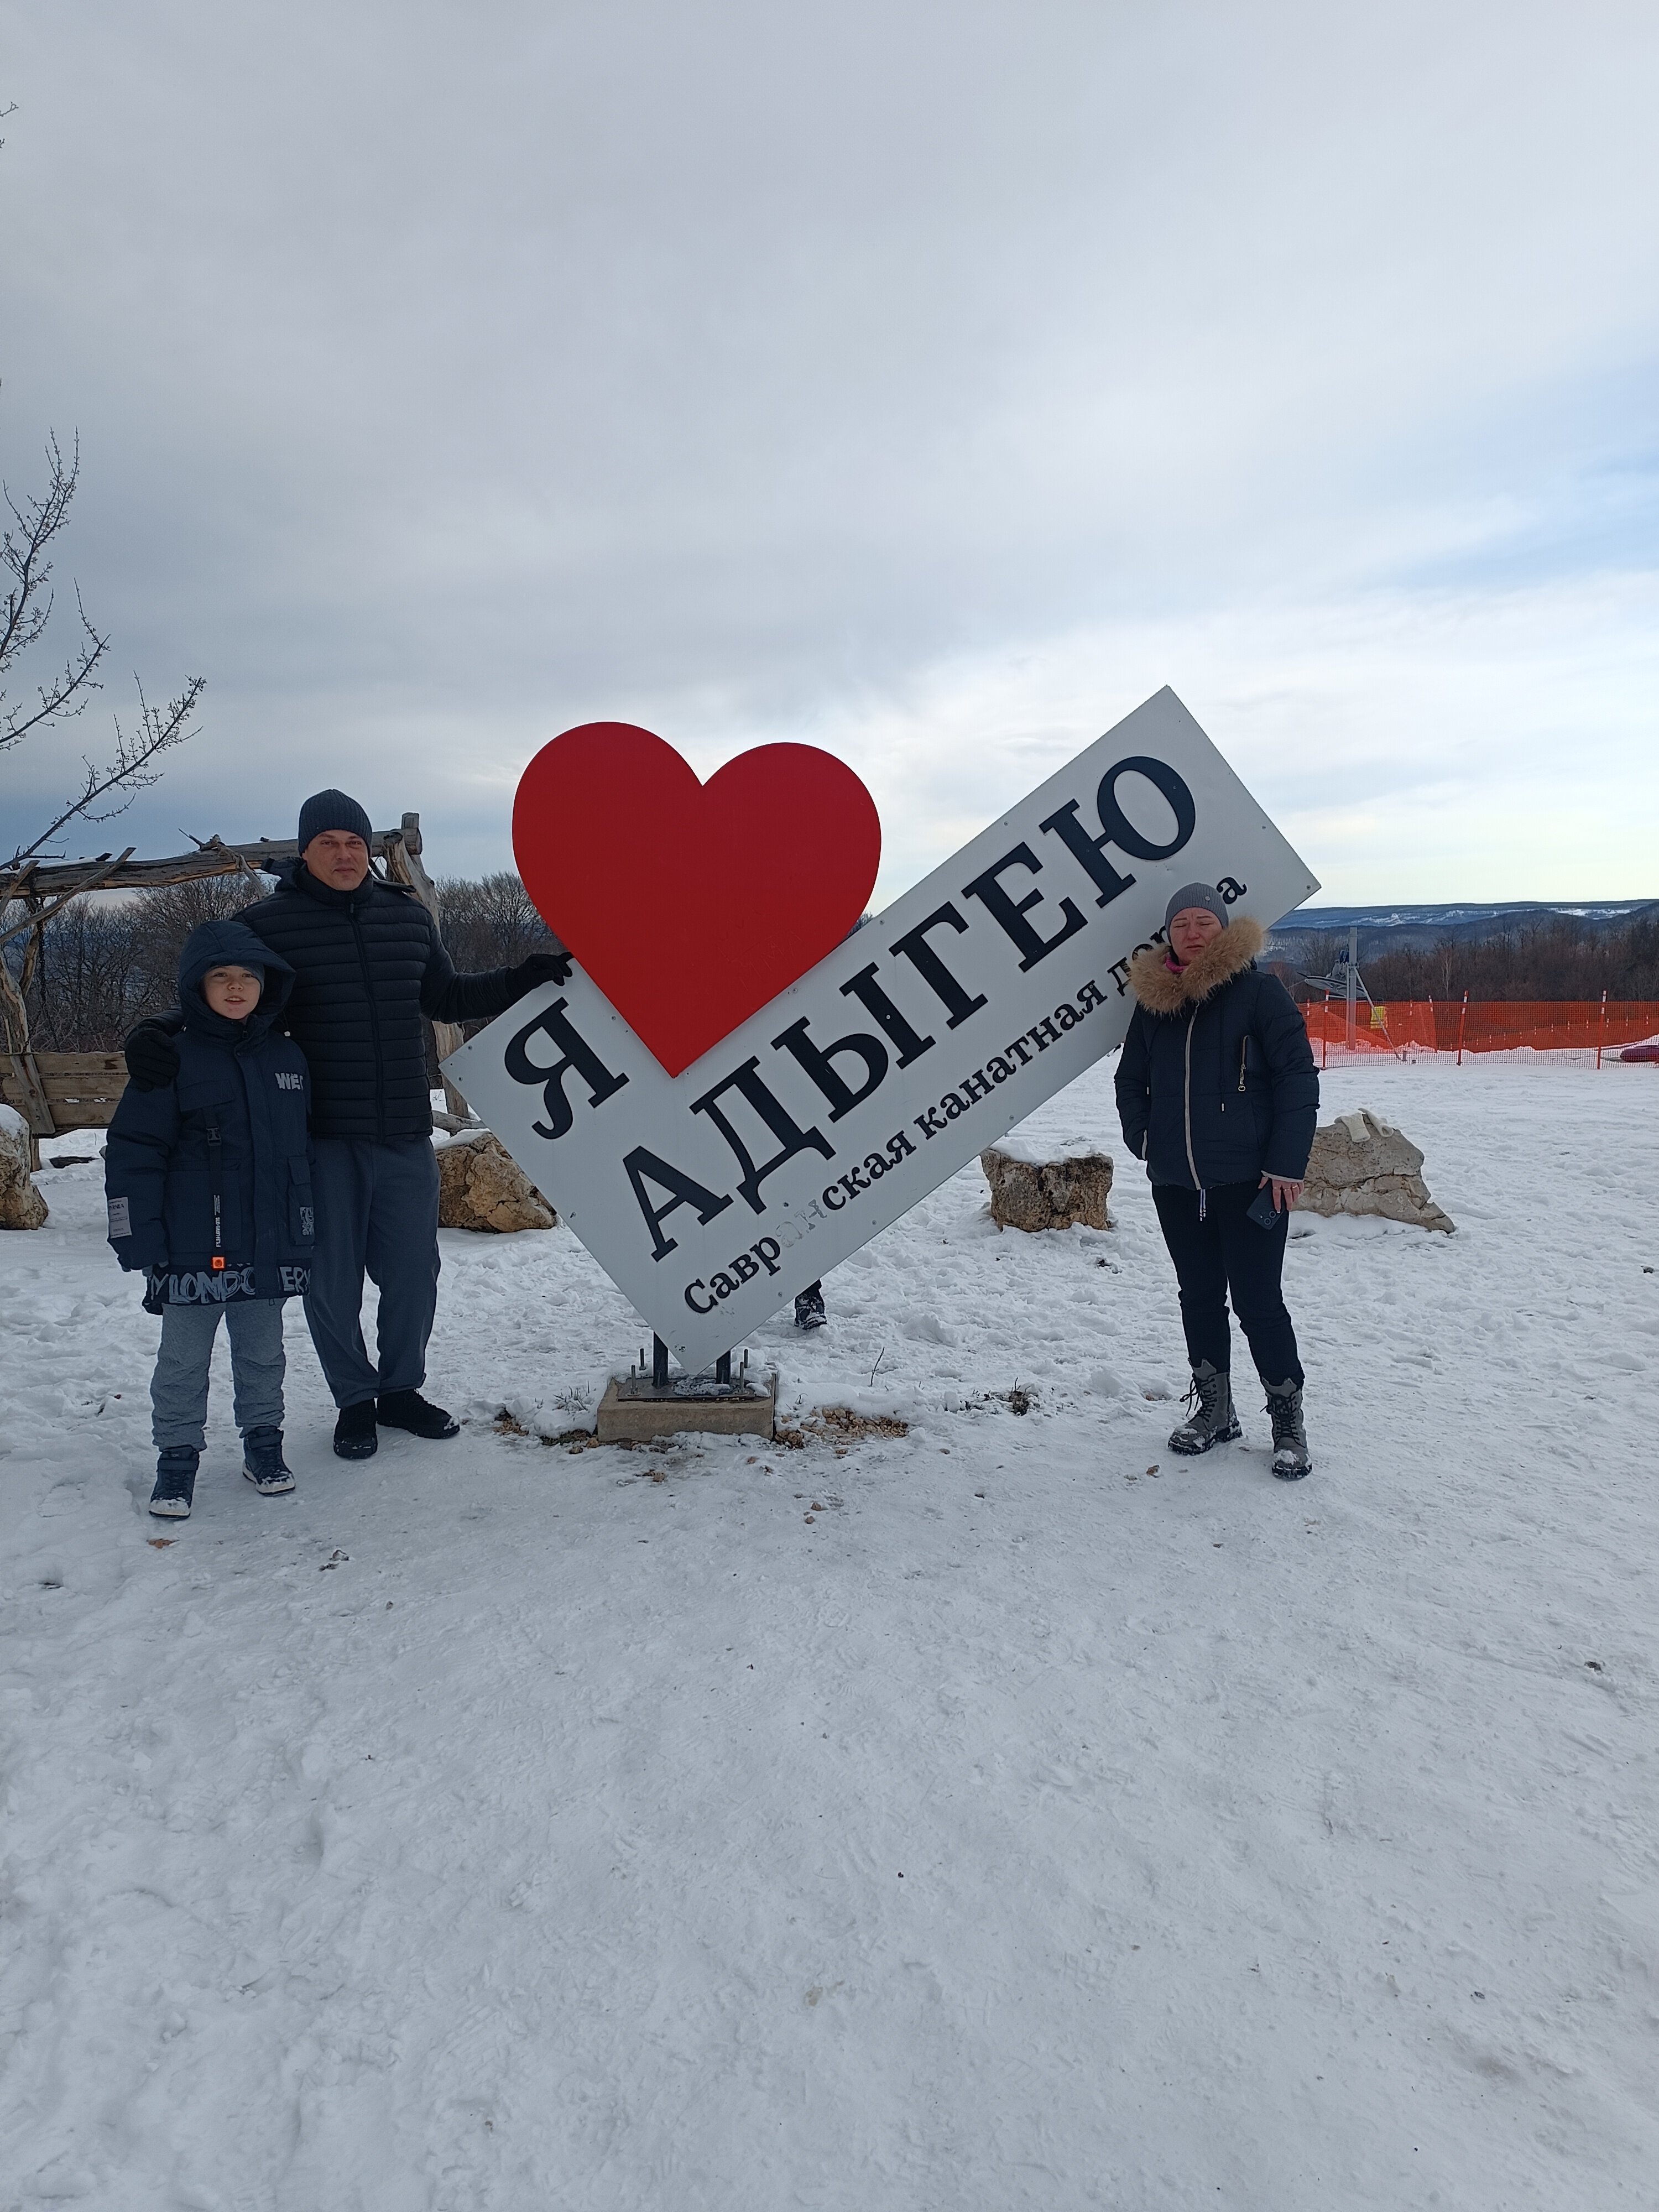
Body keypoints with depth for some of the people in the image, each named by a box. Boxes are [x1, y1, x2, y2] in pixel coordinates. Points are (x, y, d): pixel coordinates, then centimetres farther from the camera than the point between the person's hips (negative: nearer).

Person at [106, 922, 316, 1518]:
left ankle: (263, 1442, 30)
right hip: (193, 1253, -3)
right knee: (184, 1359, 8)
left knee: (262, 1354, 16)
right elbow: (132, 1153, -7)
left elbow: (304, 1149, 16)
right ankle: (177, 1456, 22)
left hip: (271, 1247, 4)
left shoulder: (287, 1059, 7)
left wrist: (309, 1232, 15)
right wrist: (138, 1238, -11)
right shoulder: (174, 1060, -7)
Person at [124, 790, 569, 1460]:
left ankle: (400, 1389, 31)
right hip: (322, 1136, -3)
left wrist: (522, 980, 14)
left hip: (405, 1135, 3)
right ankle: (355, 1401, 26)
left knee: (413, 1272, 11)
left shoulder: (407, 916, 9)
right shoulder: (267, 923, -2)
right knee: (332, 1278, 6)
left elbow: (444, 998, 23)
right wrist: (157, 1035, -17)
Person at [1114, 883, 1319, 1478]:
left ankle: (1288, 1423, 15)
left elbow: (1298, 1078, -8)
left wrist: (1286, 1164, -12)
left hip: (1249, 1181, -5)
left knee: (1258, 1302, -1)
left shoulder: (1259, 992, -5)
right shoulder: (1153, 1001, 9)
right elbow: (1130, 1080, 19)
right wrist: (1142, 1138, 3)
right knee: (1199, 1296, 15)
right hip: (1175, 1184, 5)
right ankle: (1213, 1411, 29)